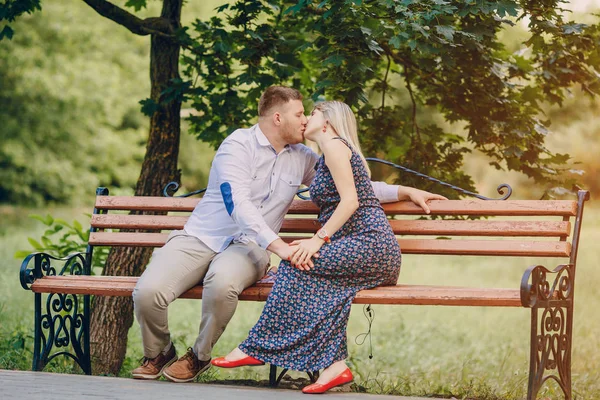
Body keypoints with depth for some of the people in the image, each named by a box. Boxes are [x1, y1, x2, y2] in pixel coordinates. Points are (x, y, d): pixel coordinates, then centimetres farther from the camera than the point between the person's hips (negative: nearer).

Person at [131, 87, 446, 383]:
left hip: (246, 247, 3)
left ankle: (199, 357, -9)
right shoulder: (238, 146, -9)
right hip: (201, 237, -2)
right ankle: (157, 353, 4)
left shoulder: (301, 158, 10)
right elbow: (238, 205, -21)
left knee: (222, 283, -37)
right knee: (148, 291, -29)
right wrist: (278, 245, -32)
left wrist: (404, 192, 12)